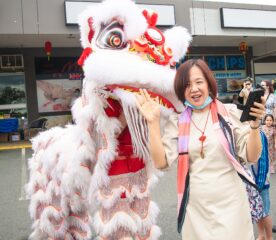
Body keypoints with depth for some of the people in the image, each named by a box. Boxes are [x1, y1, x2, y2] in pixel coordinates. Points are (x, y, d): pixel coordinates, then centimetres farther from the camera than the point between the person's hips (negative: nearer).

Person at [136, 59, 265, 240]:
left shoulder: (230, 113, -4)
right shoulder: (177, 122, -1)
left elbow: (252, 157, -3)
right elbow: (161, 162, -7)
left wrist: (254, 124, -19)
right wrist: (153, 122, -13)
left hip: (230, 202, -1)